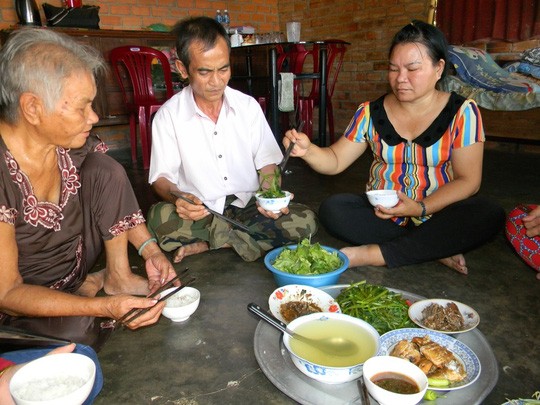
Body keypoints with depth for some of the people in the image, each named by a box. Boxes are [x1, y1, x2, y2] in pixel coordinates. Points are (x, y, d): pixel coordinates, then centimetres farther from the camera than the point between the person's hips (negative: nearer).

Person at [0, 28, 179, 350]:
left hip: (76, 261, 4)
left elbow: (112, 180, 0)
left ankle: (117, 276, -4)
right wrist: (106, 308, -35)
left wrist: (150, 249, -15)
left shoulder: (72, 143, -17)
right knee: (77, 330, -33)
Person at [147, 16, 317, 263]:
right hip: (200, 214, -2)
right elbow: (161, 177, -3)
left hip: (247, 206, 3)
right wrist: (177, 197, -28)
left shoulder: (248, 106, 4)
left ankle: (206, 243, -15)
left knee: (305, 221, -22)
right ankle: (242, 239, -14)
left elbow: (267, 162, 5)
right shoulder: (167, 116, -3)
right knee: (160, 218, -34)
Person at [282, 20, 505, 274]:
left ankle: (374, 254, -25)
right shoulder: (371, 113, 1)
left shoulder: (462, 112, -3)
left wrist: (420, 208, -22)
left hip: (437, 213, -1)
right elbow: (335, 161, 0)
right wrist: (308, 150, -22)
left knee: (489, 215, -30)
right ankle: (435, 250, -19)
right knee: (331, 209, -24)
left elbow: (468, 181, -7)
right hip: (380, 213, 2)